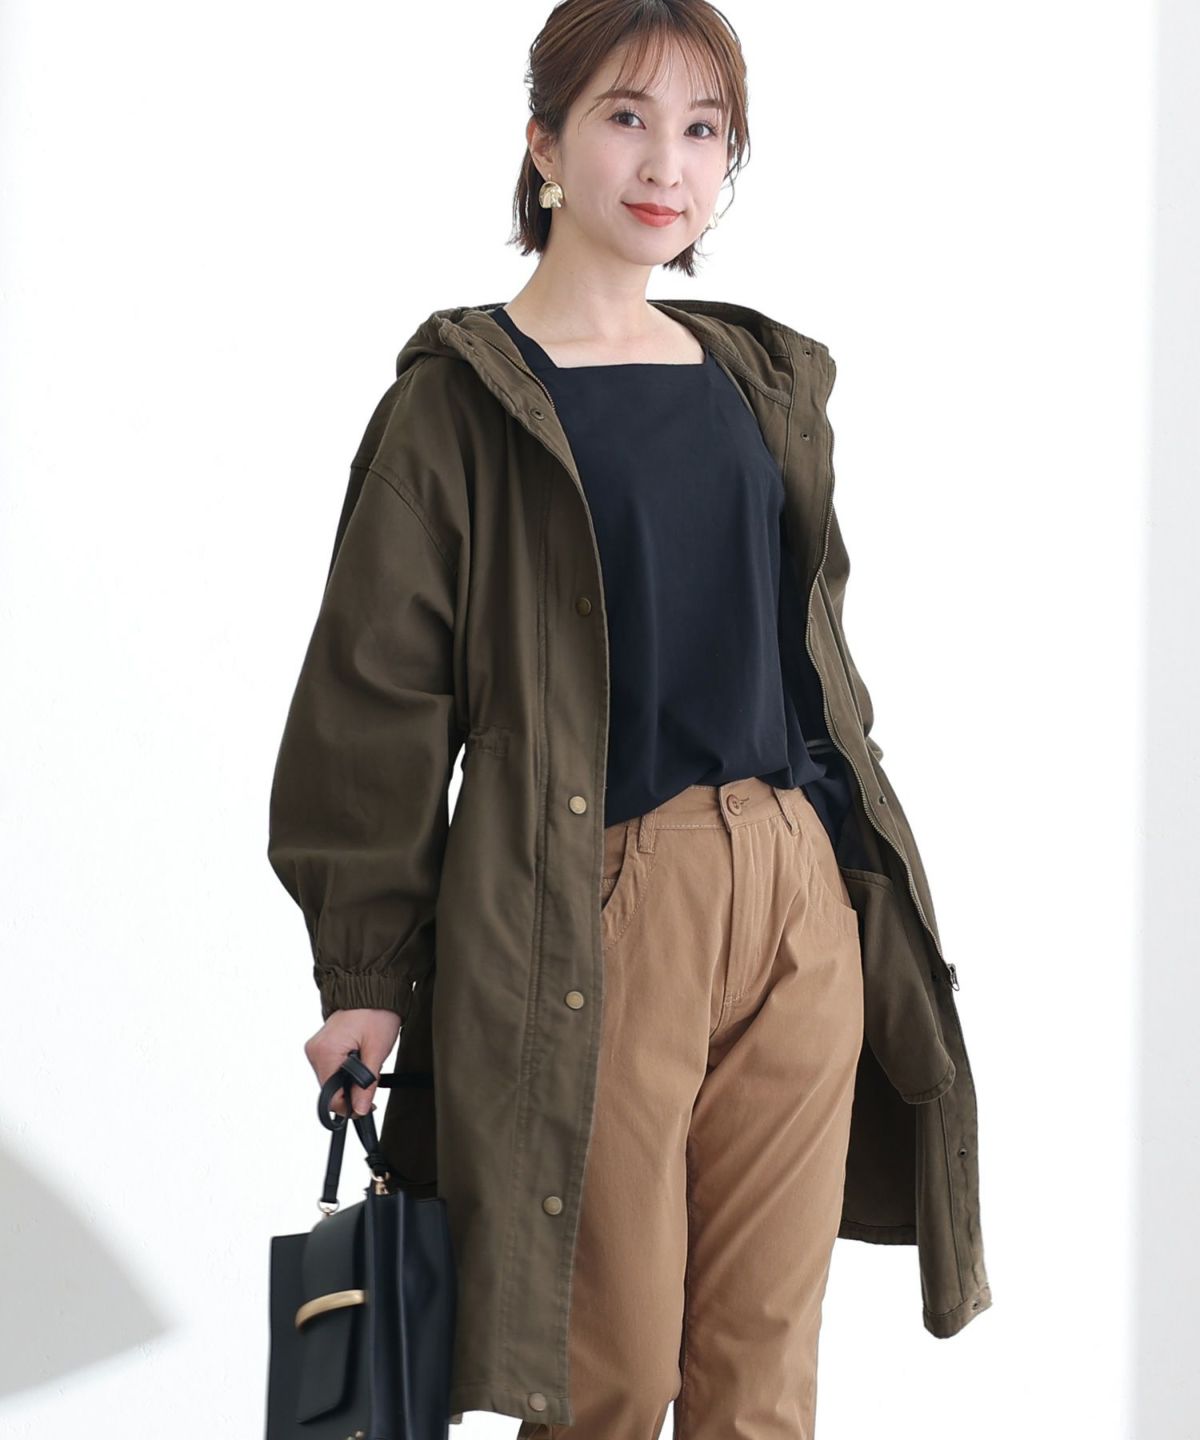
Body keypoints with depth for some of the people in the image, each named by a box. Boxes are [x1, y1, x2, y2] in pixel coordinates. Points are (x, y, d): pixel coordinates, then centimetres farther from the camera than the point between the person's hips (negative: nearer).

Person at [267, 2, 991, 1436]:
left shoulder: (767, 379, 15)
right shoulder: (463, 397, -2)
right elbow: (376, 693, -4)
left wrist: (856, 866, 18)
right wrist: (365, 970, -7)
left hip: (799, 905, 5)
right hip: (595, 917, -5)